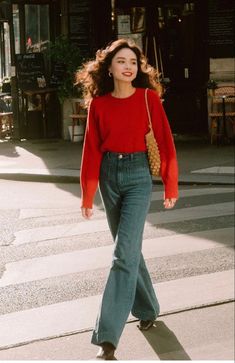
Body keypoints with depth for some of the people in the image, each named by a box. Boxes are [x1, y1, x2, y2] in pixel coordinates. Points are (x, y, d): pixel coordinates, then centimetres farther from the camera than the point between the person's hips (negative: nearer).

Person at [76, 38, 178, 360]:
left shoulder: (149, 98, -6)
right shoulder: (98, 104, 0)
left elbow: (165, 142, -2)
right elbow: (91, 150, 3)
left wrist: (171, 187, -1)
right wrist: (88, 195, 2)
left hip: (138, 176, -3)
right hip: (109, 176, 4)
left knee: (125, 253, -13)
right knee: (129, 249, 16)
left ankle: (108, 337, -14)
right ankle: (147, 309, 38)